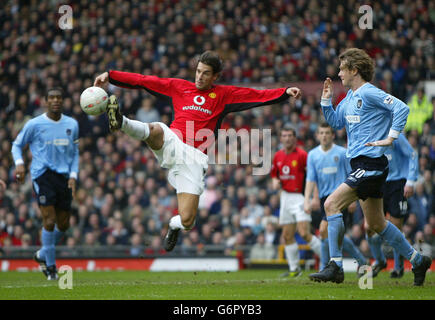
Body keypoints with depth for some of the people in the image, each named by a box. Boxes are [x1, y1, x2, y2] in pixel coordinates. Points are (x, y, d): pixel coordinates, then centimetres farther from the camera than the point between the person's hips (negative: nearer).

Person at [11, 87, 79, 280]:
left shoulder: (72, 125, 10)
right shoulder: (34, 124, -2)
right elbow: (17, 145, 9)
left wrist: (73, 176, 5)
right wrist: (19, 163, -10)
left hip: (64, 177, 4)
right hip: (42, 175, -4)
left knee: (63, 224, 7)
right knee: (49, 221, -14)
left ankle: (42, 255, 32)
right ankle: (50, 266, -1)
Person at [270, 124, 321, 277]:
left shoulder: (302, 155, -12)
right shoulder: (278, 156, 8)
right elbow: (274, 174, 23)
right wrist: (275, 181, -1)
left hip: (300, 197, -7)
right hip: (285, 197, 7)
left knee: (305, 234, -15)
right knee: (287, 236, 5)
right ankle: (294, 269, 15)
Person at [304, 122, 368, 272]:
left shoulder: (342, 153, -1)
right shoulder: (313, 154, 8)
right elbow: (310, 179, 4)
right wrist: (307, 200, -6)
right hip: (324, 197, 5)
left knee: (324, 231, -16)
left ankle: (324, 268, -7)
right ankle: (361, 260, 24)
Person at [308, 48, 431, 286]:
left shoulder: (369, 93, -12)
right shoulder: (349, 96, 15)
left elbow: (402, 108, -20)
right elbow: (336, 122, 26)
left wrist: (390, 138, -21)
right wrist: (326, 100, 13)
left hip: (370, 164, -10)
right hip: (360, 164, 10)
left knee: (331, 204, -18)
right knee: (376, 224, 14)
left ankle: (335, 266, -17)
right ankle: (418, 261, 25)